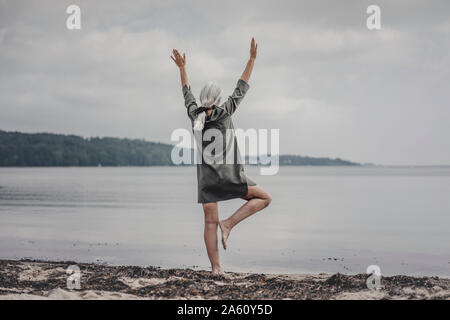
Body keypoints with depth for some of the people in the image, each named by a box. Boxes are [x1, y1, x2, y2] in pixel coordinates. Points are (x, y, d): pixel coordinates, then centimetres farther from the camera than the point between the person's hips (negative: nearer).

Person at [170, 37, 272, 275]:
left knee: (210, 222, 6)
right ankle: (229, 223, -6)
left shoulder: (194, 113, 2)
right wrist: (252, 59, 2)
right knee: (265, 198, 8)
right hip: (228, 176, -5)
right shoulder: (224, 113, -8)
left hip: (205, 176, 5)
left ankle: (215, 268, 2)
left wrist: (182, 68, 31)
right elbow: (241, 88, -3)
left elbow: (187, 93, 20)